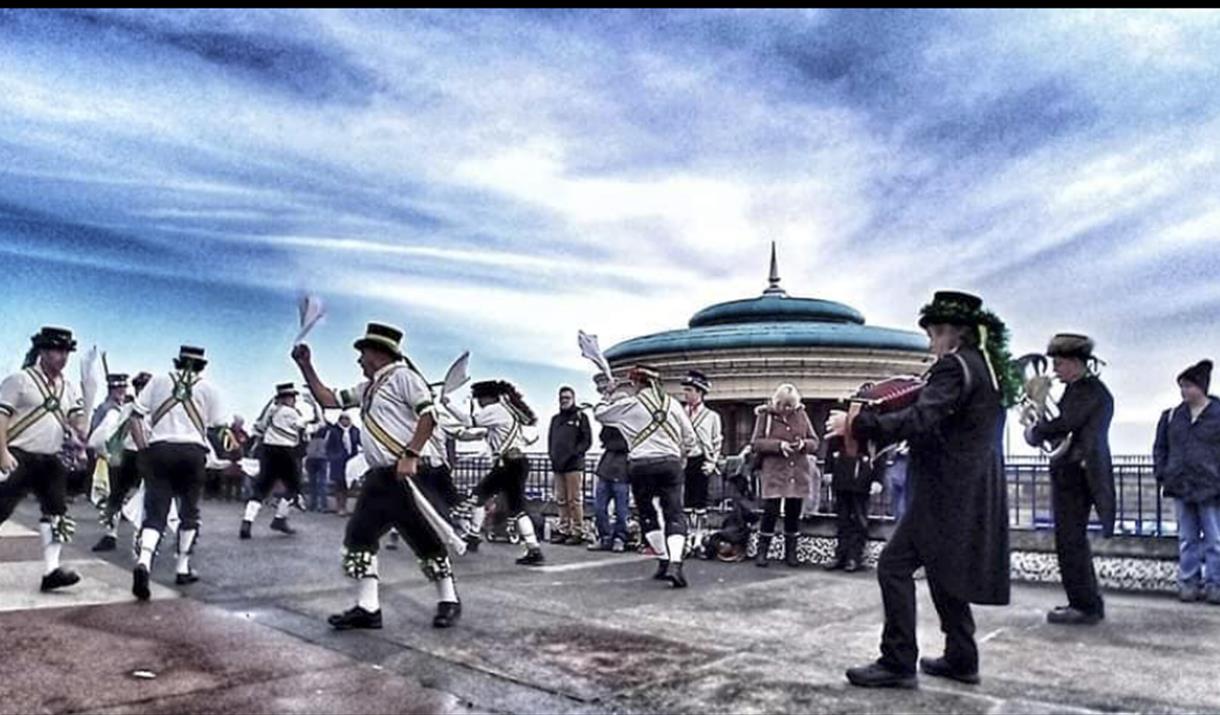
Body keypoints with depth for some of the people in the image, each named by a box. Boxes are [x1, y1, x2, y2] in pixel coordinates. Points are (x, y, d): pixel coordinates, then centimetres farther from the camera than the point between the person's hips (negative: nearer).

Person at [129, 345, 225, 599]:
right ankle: (183, 569, 20)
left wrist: (144, 449, 10)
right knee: (189, 512, 16)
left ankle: (143, 562, -24)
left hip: (159, 448, 1)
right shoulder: (207, 388, 10)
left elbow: (135, 416, 6)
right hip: (192, 450, -1)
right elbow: (218, 427, 6)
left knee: (155, 512, 0)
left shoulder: (159, 380, 12)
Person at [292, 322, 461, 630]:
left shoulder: (402, 376, -4)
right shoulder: (366, 389, 22)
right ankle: (367, 607, 8)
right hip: (378, 477, 9)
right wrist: (306, 366, 21)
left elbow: (428, 414, -15)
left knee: (426, 538, -3)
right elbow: (327, 399, 27)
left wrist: (410, 455, -22)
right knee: (359, 536, 4)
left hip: (408, 475, -9)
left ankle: (448, 600, 12)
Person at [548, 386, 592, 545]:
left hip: (574, 464, -6)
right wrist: (552, 455, 6)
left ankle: (578, 531, -2)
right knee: (561, 500, 8)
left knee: (575, 500, -6)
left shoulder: (580, 416, 3)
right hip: (557, 465, 6)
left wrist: (573, 453, -12)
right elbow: (550, 439, 23)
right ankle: (564, 530, 15)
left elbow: (587, 440, -3)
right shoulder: (555, 418, 20)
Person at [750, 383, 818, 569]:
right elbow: (755, 443, -6)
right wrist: (778, 445, -18)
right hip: (774, 472, -3)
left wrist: (804, 444, -13)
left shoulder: (801, 414, 6)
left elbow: (815, 441, 10)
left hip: (797, 472, 3)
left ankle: (791, 553, 21)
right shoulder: (765, 415, -2)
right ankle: (762, 552, 7)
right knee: (770, 512, -6)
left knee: (793, 513, 8)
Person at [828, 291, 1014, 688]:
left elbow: (920, 420, -27)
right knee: (942, 568, 18)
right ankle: (961, 658, 23)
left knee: (895, 565, -7)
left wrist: (856, 424, -25)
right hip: (975, 491, 10)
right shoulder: (987, 366, 15)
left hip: (948, 491, -10)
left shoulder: (954, 365, -14)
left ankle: (898, 663, -4)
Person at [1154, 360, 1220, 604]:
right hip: (1181, 487, 3)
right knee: (1187, 539, 10)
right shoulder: (1172, 416, 7)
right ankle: (1188, 582, 16)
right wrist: (1162, 475, 3)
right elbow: (1160, 448, 13)